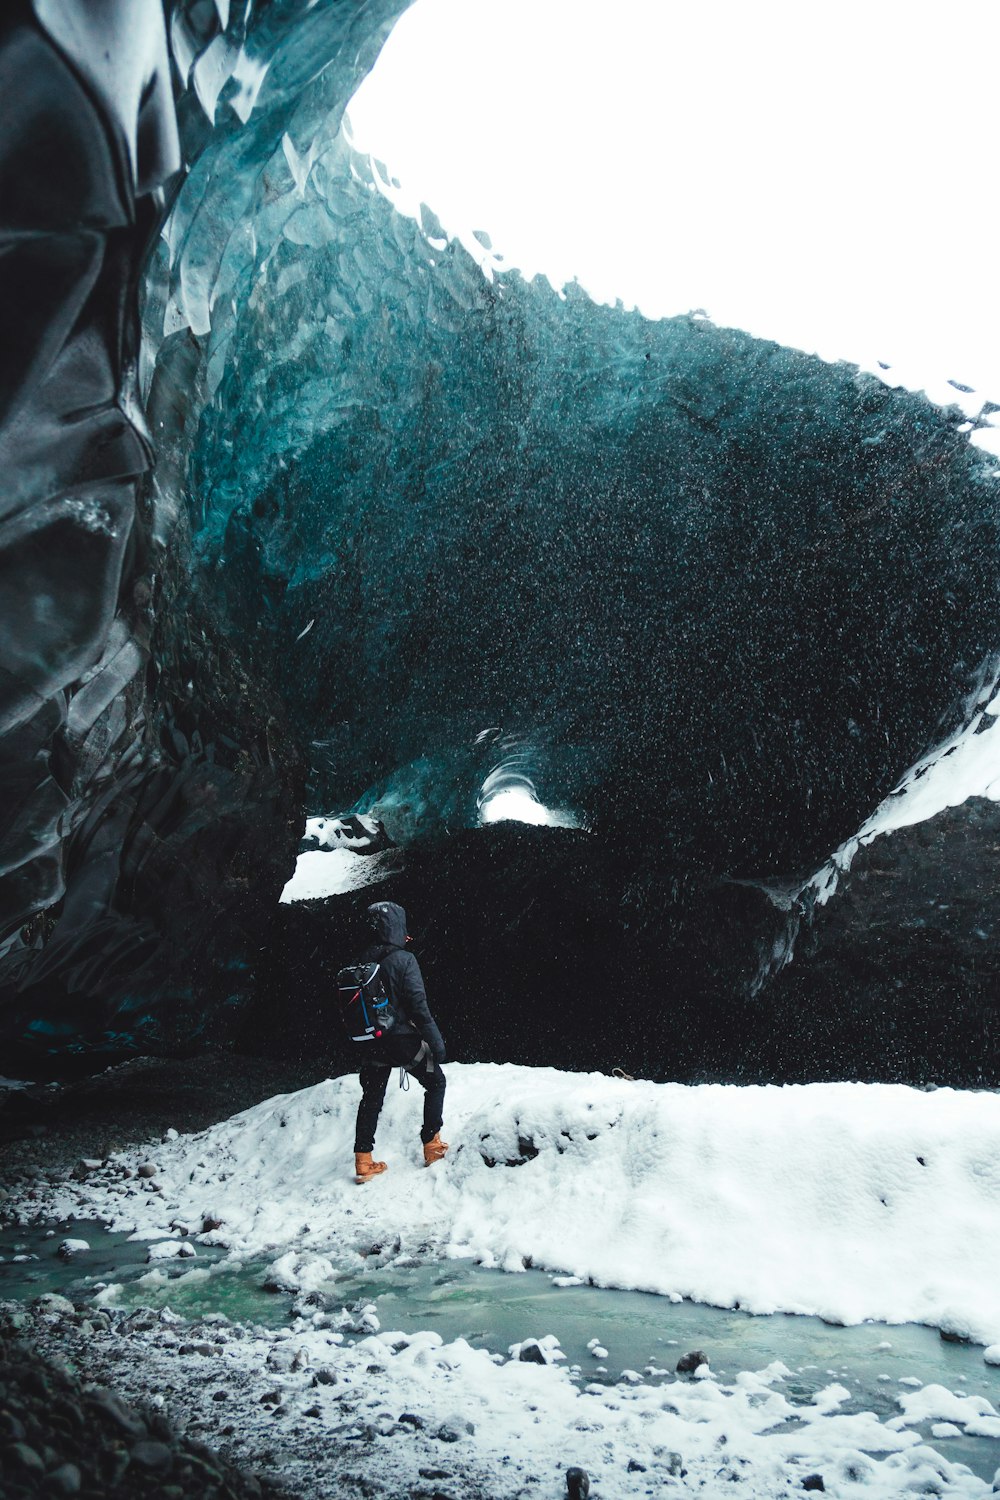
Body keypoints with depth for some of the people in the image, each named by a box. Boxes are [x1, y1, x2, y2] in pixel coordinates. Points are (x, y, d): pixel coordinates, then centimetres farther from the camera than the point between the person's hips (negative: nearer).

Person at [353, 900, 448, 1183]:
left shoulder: (363, 961, -1)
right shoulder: (404, 960, -18)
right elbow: (418, 1004, -19)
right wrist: (436, 1041, -14)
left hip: (373, 1041, 5)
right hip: (403, 1038, -5)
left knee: (371, 1098, 15)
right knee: (435, 1082, 17)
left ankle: (363, 1160, 16)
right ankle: (431, 1145, 19)